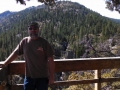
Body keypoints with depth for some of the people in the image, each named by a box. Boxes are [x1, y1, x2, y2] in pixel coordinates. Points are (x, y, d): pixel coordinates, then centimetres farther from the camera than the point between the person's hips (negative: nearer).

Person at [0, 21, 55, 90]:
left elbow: (50, 60, -8)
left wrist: (51, 76, -9)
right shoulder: (24, 42, 1)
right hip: (29, 77, 2)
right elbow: (15, 53, 8)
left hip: (43, 77, -2)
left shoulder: (44, 43, -8)